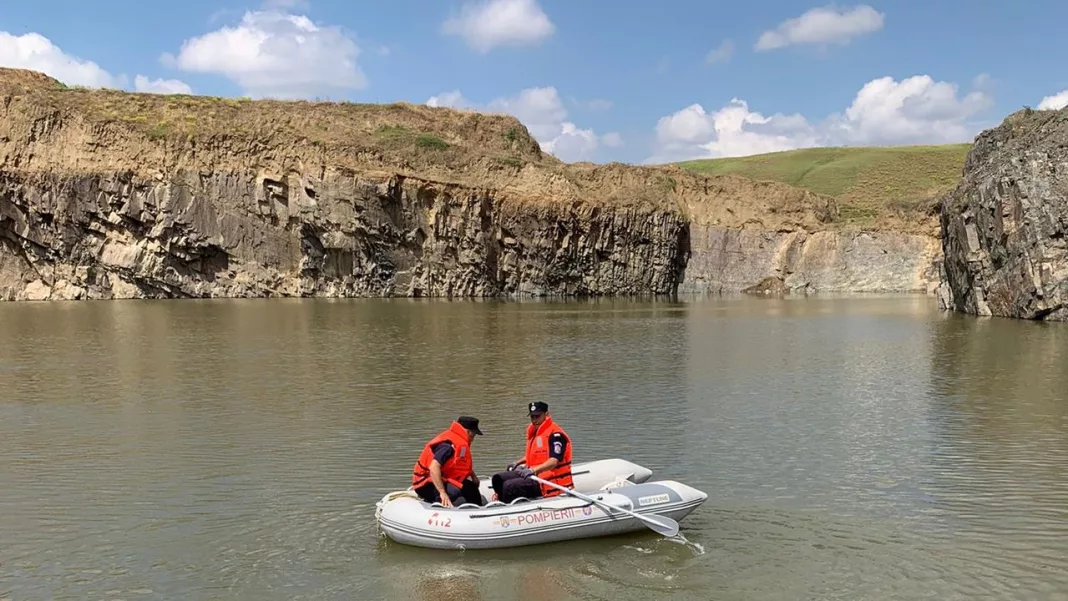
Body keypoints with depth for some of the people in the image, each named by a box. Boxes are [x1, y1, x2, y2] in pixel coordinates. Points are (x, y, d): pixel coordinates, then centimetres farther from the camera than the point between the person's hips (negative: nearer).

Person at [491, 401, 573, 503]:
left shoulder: (555, 434, -15)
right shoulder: (534, 431, 16)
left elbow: (554, 461, -27)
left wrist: (533, 470, -36)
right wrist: (517, 463, 26)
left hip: (550, 482, -10)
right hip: (534, 474, 10)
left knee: (509, 486, -26)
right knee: (498, 478, 2)